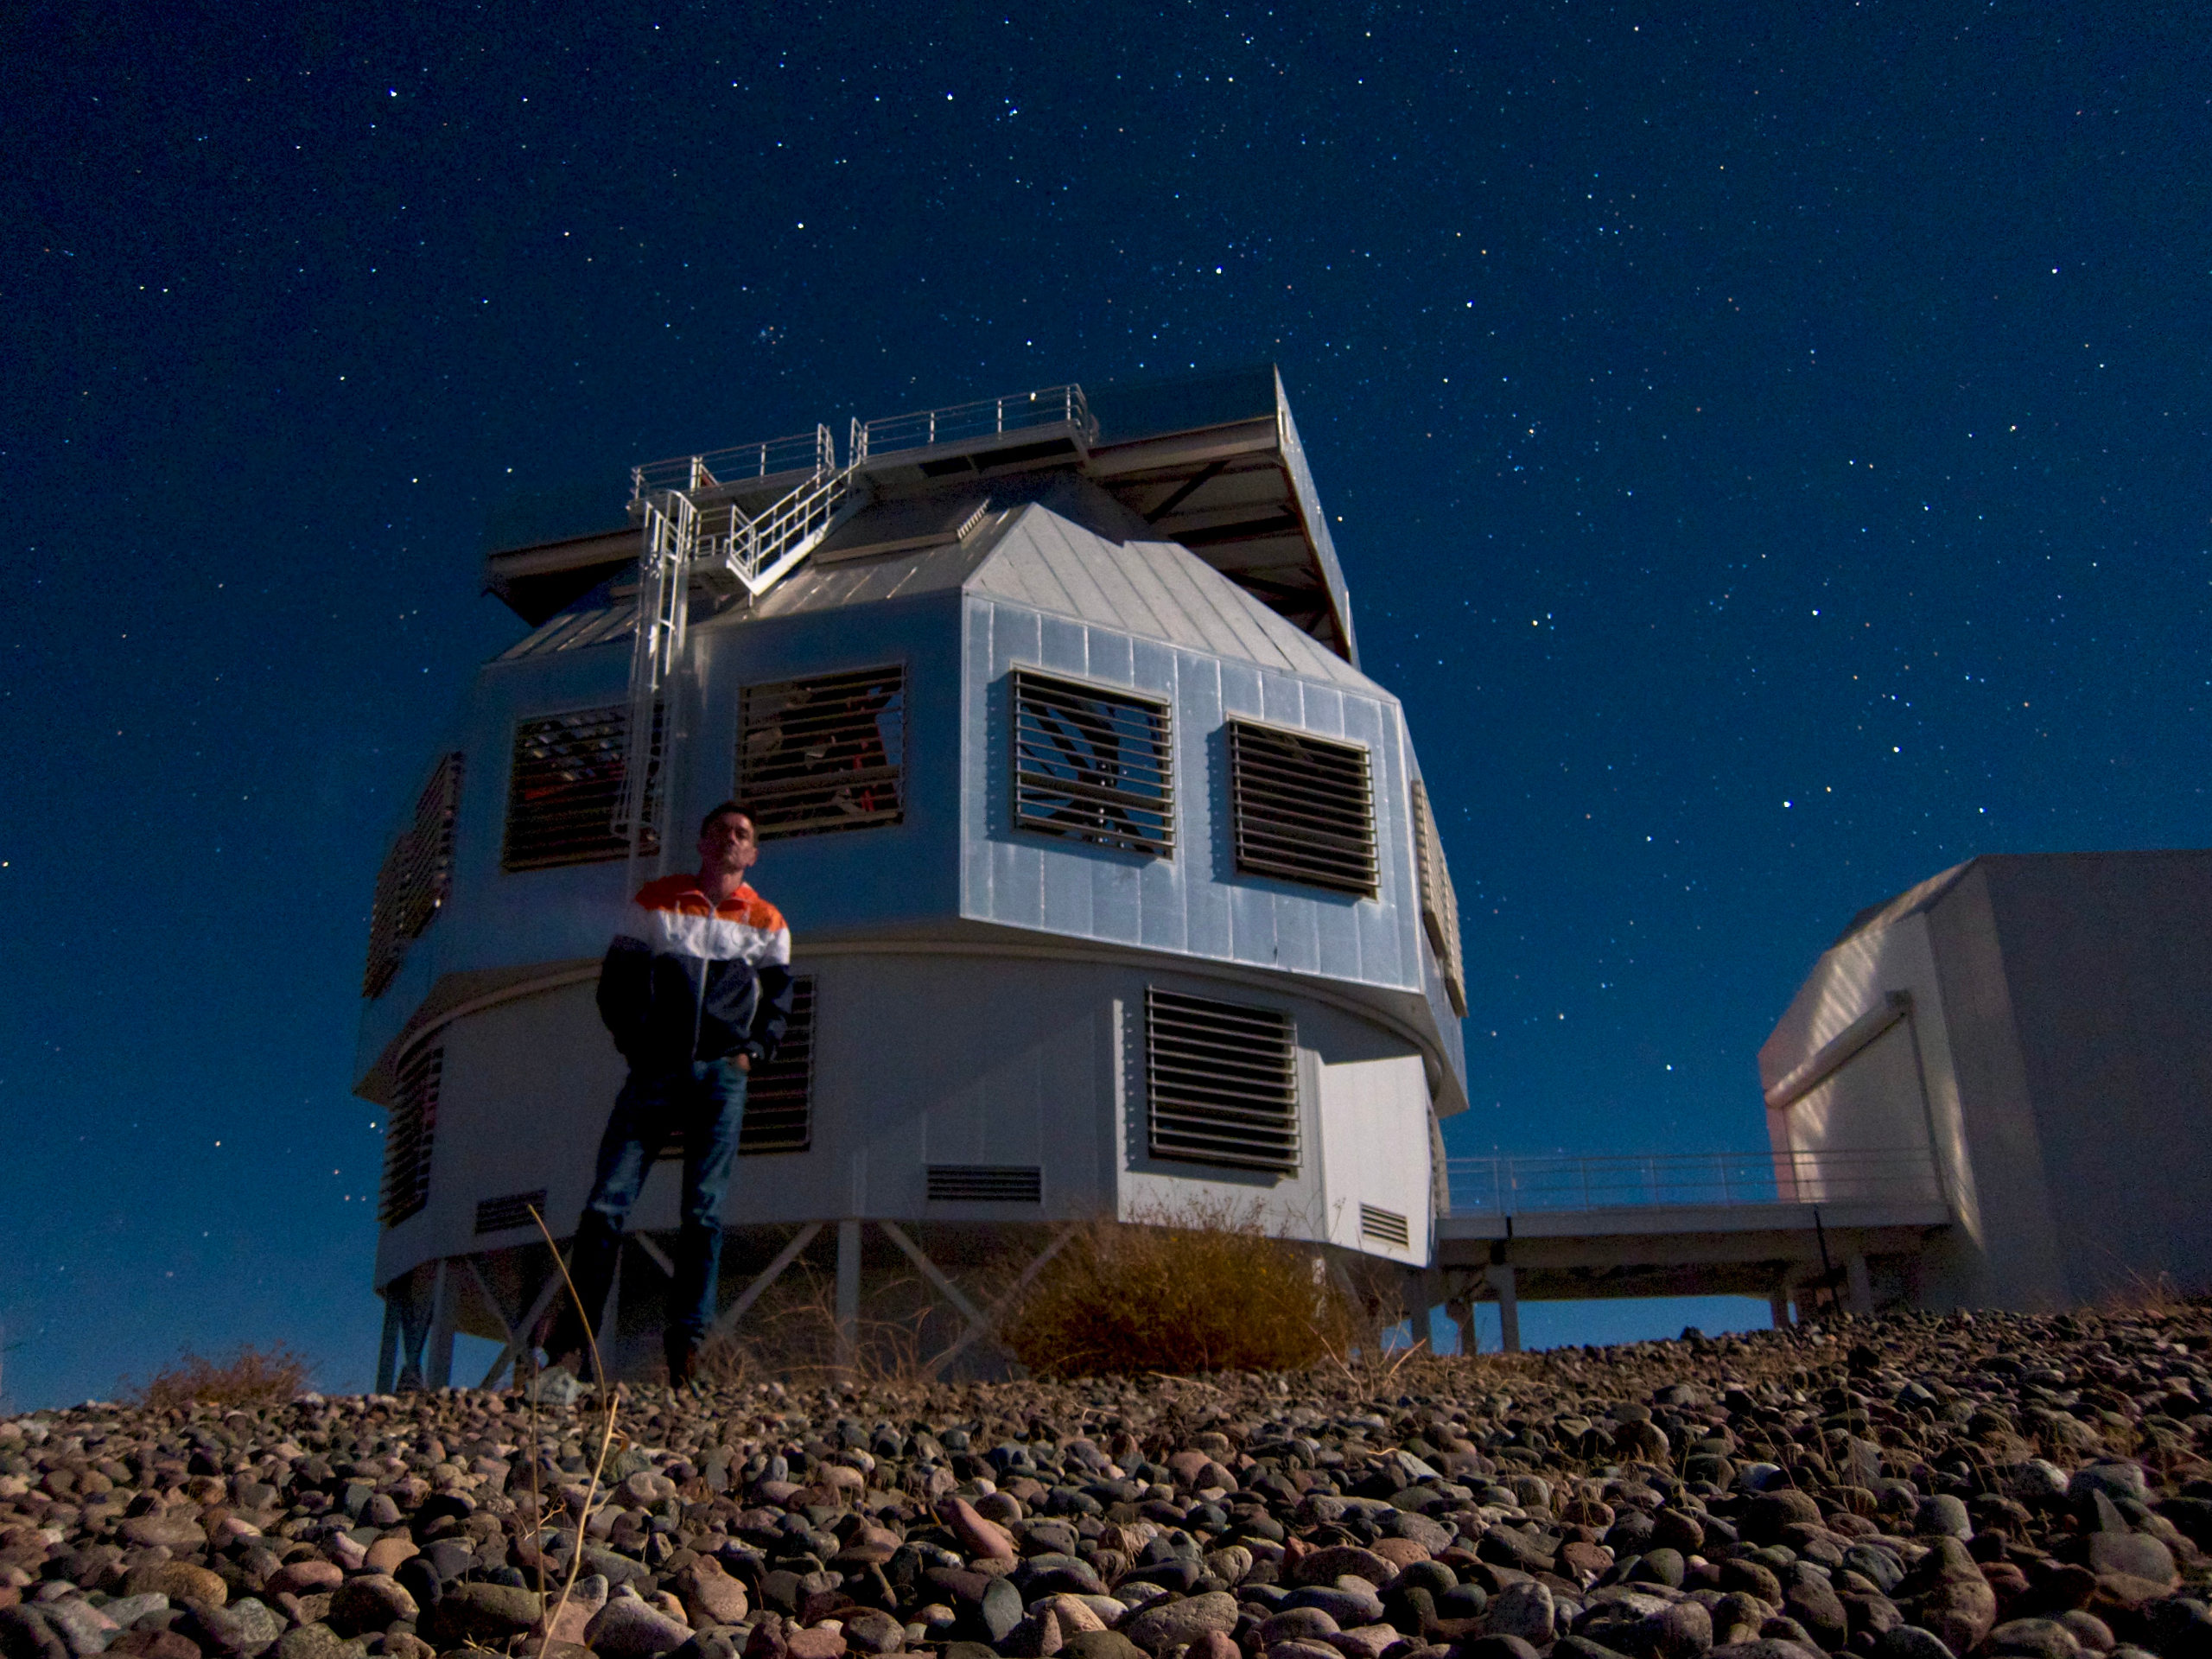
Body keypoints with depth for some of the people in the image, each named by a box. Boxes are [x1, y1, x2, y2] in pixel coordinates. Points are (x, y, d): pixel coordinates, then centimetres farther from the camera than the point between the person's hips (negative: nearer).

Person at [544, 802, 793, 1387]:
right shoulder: (654, 903, 10)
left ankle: (687, 1341, 0)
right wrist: (639, 1047, -2)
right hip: (654, 1070, 0)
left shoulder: (766, 923, 13)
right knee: (607, 1202, -6)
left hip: (721, 1075, 1)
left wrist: (752, 1051, 0)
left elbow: (778, 999, 17)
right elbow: (616, 982, 9)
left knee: (705, 1212, -4)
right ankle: (570, 1334, 2)